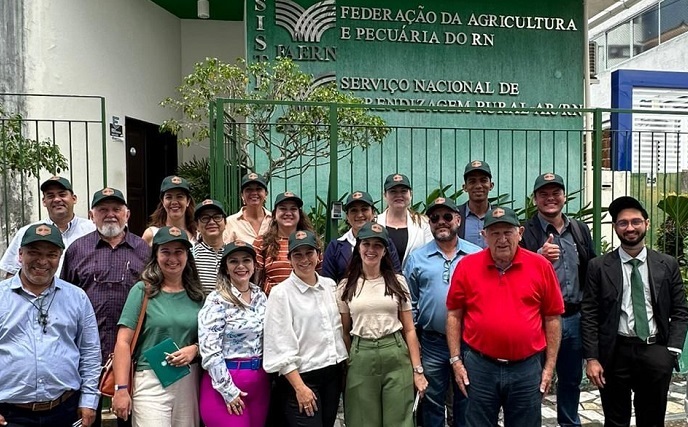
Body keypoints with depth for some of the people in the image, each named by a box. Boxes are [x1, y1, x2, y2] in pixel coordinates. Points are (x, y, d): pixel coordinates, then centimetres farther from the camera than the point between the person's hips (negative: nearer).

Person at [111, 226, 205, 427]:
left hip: (189, 381, 4)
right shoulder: (142, 290, -3)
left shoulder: (196, 294, 8)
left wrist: (195, 348, -7)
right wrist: (121, 389, -11)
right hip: (151, 382, -4)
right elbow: (123, 343, -6)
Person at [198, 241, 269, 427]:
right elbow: (209, 350, -16)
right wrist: (228, 390, -15)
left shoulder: (260, 296, 7)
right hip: (226, 380, -6)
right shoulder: (217, 300, -12)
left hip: (260, 381, 6)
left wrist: (269, 375, 7)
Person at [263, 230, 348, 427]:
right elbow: (280, 347, -14)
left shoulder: (330, 285, 5)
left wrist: (344, 364, 9)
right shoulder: (281, 293, -12)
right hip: (301, 376, -5)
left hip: (333, 374, 6)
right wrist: (299, 387, -15)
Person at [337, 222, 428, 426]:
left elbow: (409, 329, 4)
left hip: (396, 356, 0)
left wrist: (418, 370, 0)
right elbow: (344, 332, 9)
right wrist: (346, 367, 8)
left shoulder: (397, 282, 4)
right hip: (360, 358, 0)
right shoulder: (346, 286, 4)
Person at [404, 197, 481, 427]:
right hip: (432, 344, 0)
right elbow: (409, 303, 4)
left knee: (466, 402, 15)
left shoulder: (478, 256, -1)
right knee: (432, 403, 14)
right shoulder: (417, 258, 1)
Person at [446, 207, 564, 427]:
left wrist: (550, 366, 1)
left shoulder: (541, 266, -3)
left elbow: (553, 318, 2)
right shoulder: (467, 266, -3)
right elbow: (454, 315, 2)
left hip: (527, 368, 0)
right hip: (479, 367, 0)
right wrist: (455, 360, -1)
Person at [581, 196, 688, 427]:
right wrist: (591, 358, -8)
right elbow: (589, 315, -3)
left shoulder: (668, 264, 5)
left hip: (656, 353, 2)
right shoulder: (599, 266, -2)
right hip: (616, 353, -1)